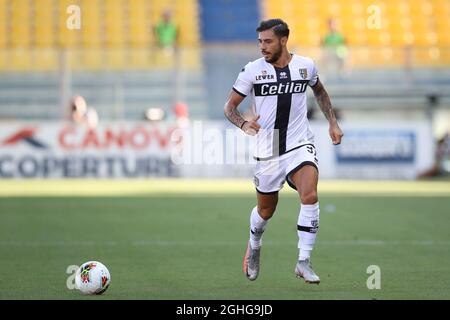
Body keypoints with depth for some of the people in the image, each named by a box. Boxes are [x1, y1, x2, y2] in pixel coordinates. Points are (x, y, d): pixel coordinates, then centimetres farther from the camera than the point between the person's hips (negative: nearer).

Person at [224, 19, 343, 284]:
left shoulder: (306, 65, 0)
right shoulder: (252, 70, -6)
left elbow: (320, 91, 22)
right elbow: (230, 107, 0)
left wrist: (333, 123, 14)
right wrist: (243, 124, -21)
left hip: (300, 145, 0)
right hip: (268, 151, 0)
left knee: (310, 195, -25)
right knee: (266, 210, 12)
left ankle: (304, 262, -17)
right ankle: (254, 247, 46)